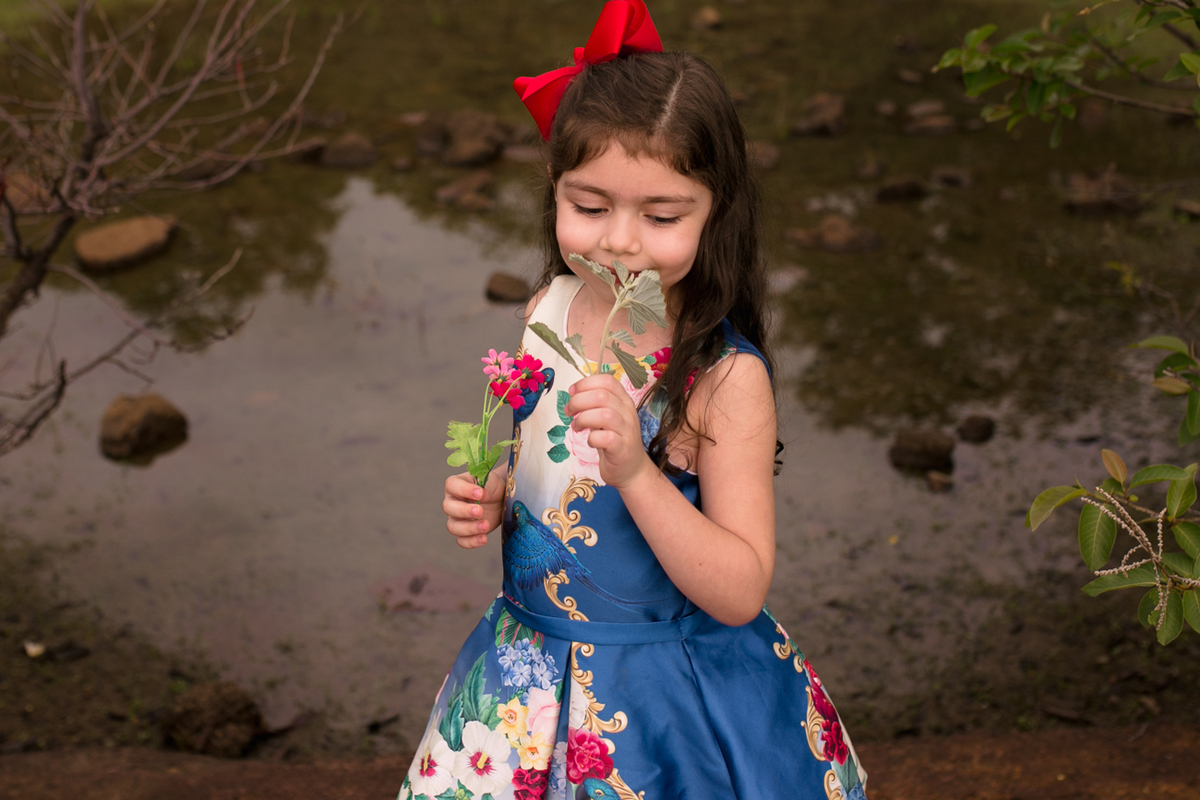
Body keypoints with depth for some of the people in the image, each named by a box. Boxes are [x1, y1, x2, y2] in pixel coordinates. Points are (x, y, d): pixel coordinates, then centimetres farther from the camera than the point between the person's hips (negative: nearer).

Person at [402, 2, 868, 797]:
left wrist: (637, 471, -34)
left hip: (674, 697, -5)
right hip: (533, 667, 5)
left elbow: (739, 595, -23)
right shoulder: (550, 312, -5)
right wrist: (489, 500, -9)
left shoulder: (726, 377, -22)